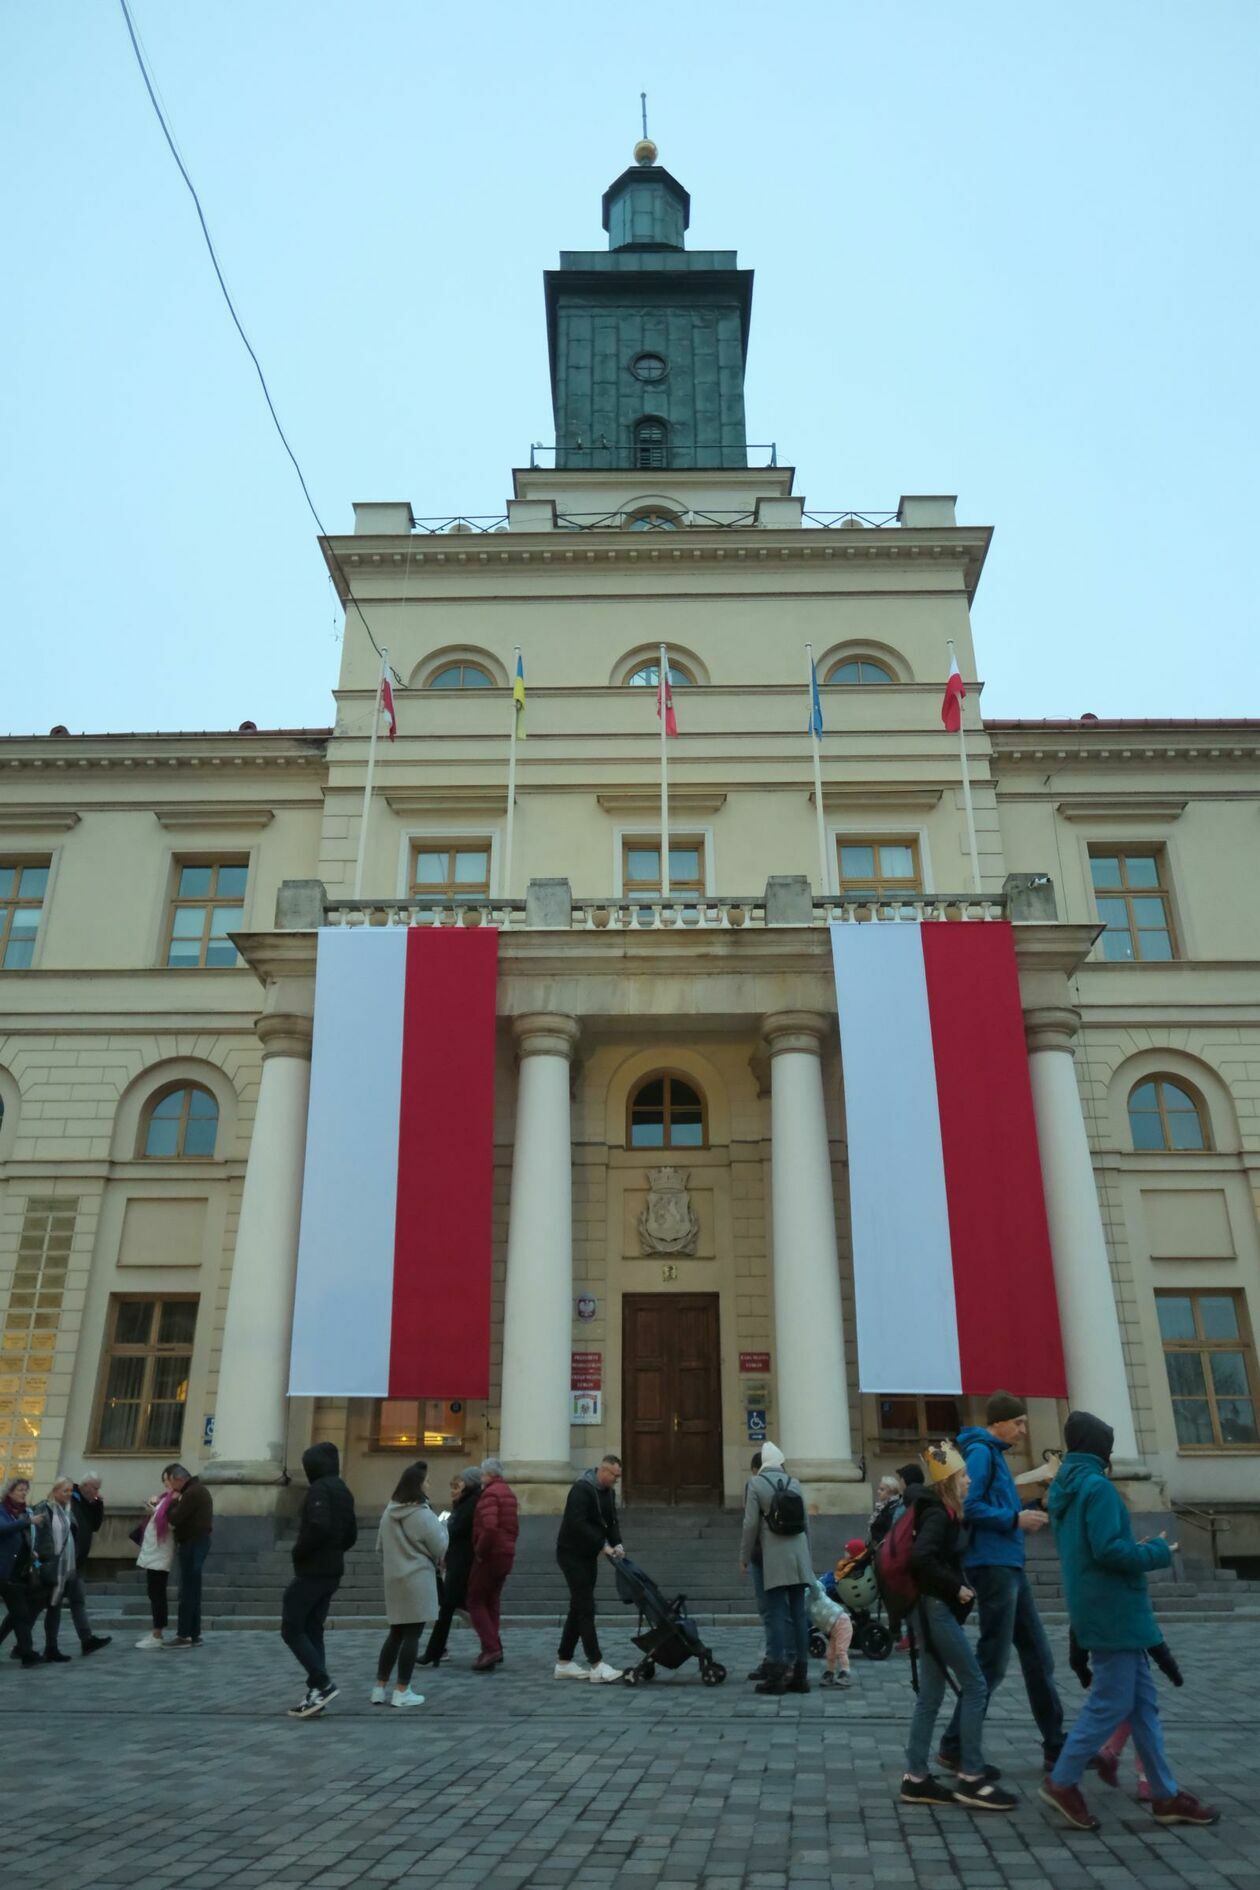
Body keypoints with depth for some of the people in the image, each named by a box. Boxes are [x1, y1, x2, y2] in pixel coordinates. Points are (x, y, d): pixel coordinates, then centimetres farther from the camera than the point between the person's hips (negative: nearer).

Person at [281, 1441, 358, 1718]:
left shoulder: (319, 1489, -14)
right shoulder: (343, 1491, 15)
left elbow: (319, 1527, -27)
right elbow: (351, 1535, 18)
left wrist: (298, 1552, -13)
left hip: (312, 1571, -9)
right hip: (332, 1571, 9)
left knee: (291, 1629, -2)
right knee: (312, 1629, 13)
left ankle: (322, 1685, -8)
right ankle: (316, 1693, 10)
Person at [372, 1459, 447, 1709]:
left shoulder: (388, 1513, 4)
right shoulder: (423, 1515, -16)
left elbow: (380, 1547, 13)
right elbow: (440, 1548, -9)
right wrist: (442, 1527, 9)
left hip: (393, 1579, 7)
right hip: (417, 1580, -7)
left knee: (395, 1633, 16)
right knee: (412, 1635, 1)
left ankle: (380, 1688, 17)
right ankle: (402, 1691, 5)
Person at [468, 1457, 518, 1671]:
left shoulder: (490, 1493, -15)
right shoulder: (509, 1492, 15)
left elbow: (489, 1527, -27)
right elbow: (514, 1526, 20)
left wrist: (479, 1551, -17)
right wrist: (508, 1545, 17)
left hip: (490, 1555, -9)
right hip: (507, 1554, 9)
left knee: (475, 1601, 0)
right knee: (491, 1602, 15)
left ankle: (491, 1647, -9)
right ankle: (493, 1653, 14)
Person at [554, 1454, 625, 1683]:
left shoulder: (609, 1492, 7)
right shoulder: (582, 1489, -21)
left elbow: (612, 1521, 10)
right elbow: (577, 1524, -28)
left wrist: (616, 1543, -8)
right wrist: (602, 1545, -27)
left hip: (589, 1555, 9)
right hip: (572, 1554, -9)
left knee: (579, 1608, 11)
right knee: (585, 1608, -9)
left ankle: (564, 1663, 18)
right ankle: (597, 1665, -7)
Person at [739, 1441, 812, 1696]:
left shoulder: (755, 1484, -4)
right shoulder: (794, 1483, 9)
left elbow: (751, 1524, -7)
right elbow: (805, 1523, 13)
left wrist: (745, 1557, 3)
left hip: (774, 1558, -4)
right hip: (798, 1556, 4)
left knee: (776, 1614, -1)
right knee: (798, 1613, 8)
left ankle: (777, 1675, -1)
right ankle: (799, 1673, 12)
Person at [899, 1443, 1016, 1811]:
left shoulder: (938, 1511, 13)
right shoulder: (938, 1514, -15)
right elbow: (921, 1558, -30)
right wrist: (957, 1587, -20)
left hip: (933, 1609, 9)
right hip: (935, 1609, -9)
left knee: (930, 1694, 10)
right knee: (975, 1686, -3)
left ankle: (916, 1778, 13)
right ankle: (971, 1778, 3)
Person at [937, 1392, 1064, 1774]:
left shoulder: (995, 1453, 18)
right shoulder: (980, 1451, -13)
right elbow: (969, 1506, -22)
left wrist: (1021, 1518, 6)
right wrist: (1015, 1519, -16)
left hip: (1009, 1565, 10)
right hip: (992, 1565, -10)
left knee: (1038, 1656, 15)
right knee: (992, 1661, -5)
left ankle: (1056, 1745, 25)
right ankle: (955, 1747, 5)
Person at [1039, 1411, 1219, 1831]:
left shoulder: (1063, 1489, 12)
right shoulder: (1097, 1486, -17)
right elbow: (1108, 1550, -24)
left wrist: (1136, 1548, 15)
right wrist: (1157, 1553, -8)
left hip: (1101, 1608, 9)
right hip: (1112, 1610, -9)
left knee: (1143, 1701, 14)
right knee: (1111, 1704, -2)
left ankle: (1165, 1794, 19)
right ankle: (1062, 1782, 5)